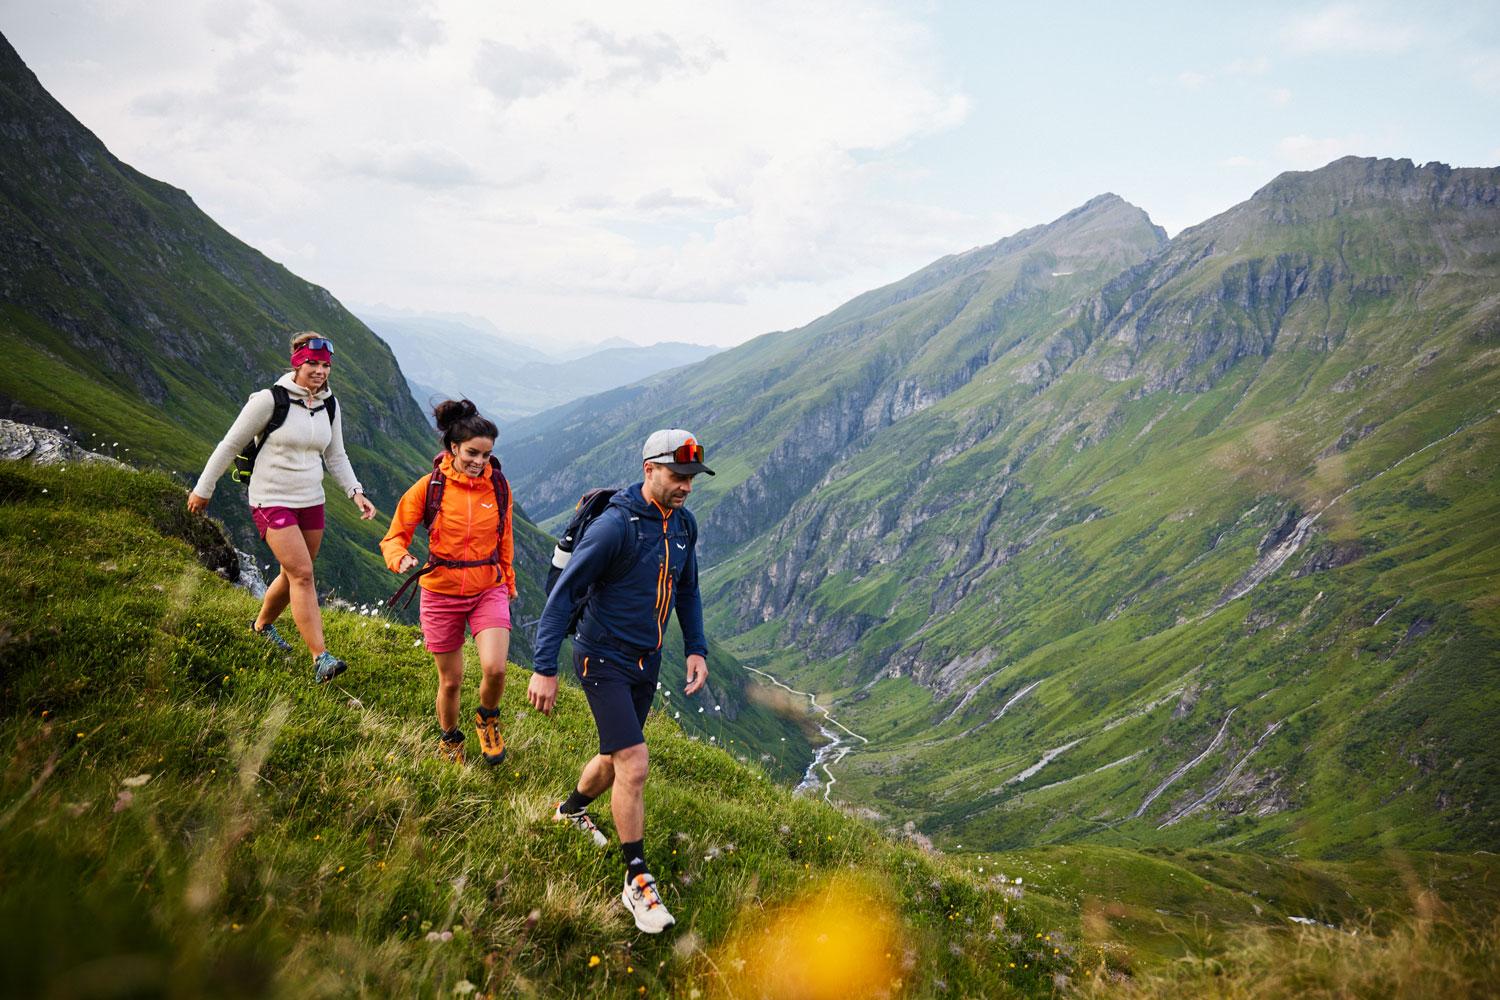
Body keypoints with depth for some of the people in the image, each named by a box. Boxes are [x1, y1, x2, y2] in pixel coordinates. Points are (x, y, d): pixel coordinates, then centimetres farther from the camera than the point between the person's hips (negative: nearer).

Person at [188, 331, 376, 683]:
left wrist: (356, 492, -3)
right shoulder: (269, 400, -13)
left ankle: (262, 625, 43)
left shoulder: (330, 406, 4)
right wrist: (203, 489, 1)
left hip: (311, 502, 6)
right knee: (302, 574, -16)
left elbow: (336, 457, 12)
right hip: (271, 501, -6)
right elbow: (231, 445, -5)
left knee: (295, 575, 14)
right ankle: (320, 658, -17)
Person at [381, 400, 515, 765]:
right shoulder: (430, 487, -10)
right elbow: (394, 536, -4)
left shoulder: (498, 485, -2)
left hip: (489, 590, 1)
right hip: (442, 593, -1)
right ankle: (449, 739, 37)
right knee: (450, 680, 8)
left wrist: (508, 581, 23)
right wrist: (401, 558, -27)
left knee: (495, 669, -18)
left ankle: (487, 719, 16)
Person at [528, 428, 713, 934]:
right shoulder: (616, 525, -23)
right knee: (634, 764, -13)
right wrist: (545, 669, -24)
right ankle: (638, 881, 0)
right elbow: (564, 592, -21)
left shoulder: (683, 525, 0)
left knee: (616, 757, 19)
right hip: (604, 660, -7)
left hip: (646, 663, 7)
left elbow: (686, 590, 16)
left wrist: (696, 649, 7)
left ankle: (571, 810, 49)